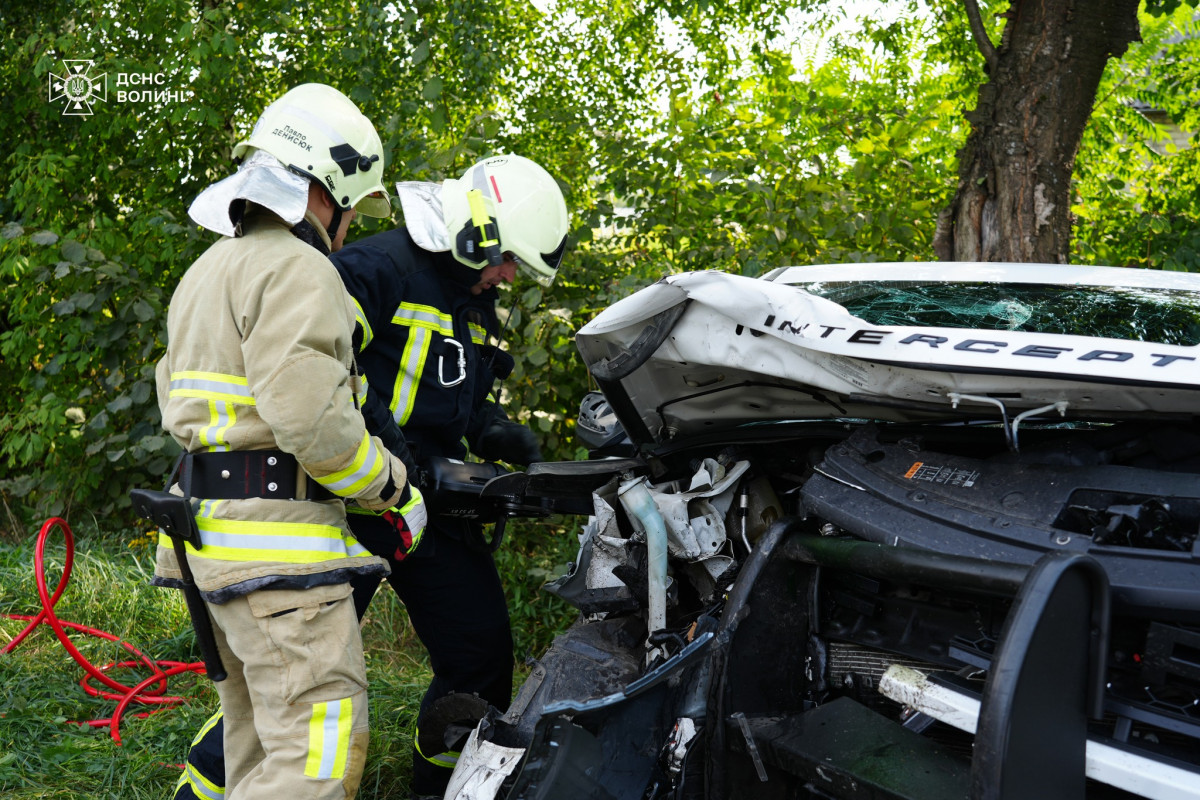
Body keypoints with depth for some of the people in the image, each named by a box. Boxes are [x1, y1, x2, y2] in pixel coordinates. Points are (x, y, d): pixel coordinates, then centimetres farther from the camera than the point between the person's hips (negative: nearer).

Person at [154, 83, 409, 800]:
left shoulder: (208, 271, 22)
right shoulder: (298, 270, -11)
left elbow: (179, 398, 24)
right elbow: (309, 413, -22)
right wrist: (387, 482, -7)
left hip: (210, 526, 10)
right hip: (277, 534, -10)